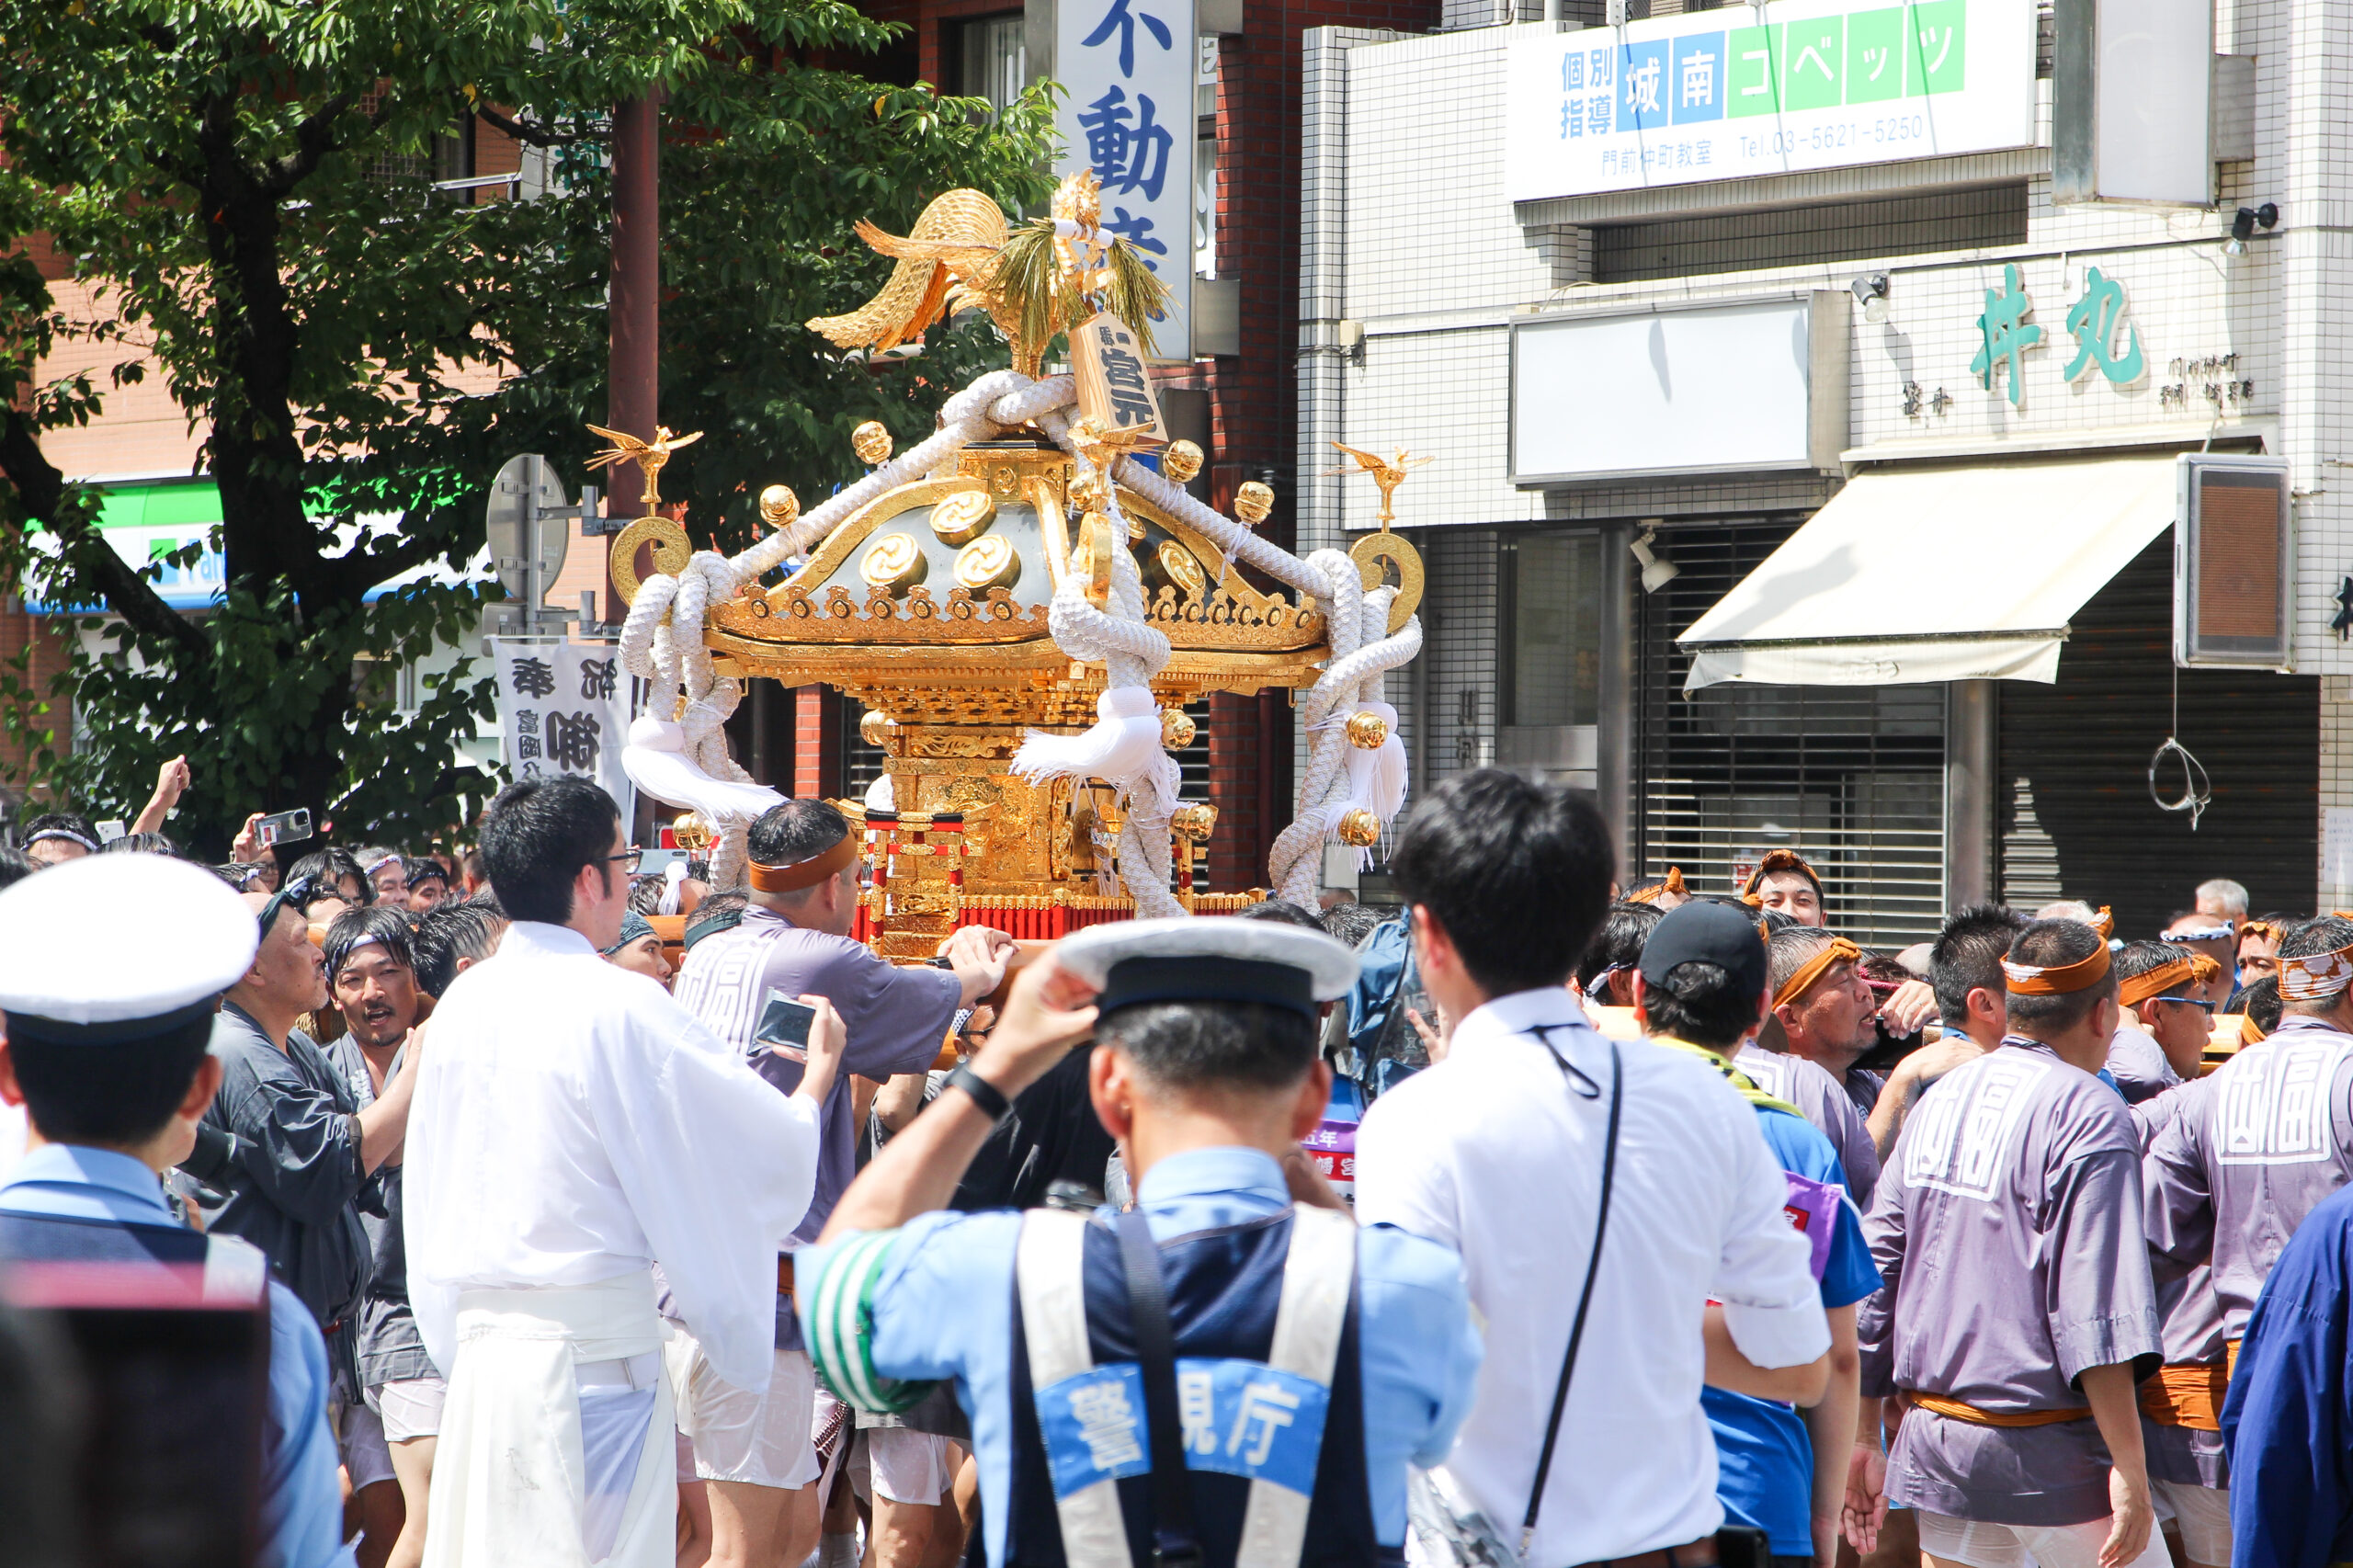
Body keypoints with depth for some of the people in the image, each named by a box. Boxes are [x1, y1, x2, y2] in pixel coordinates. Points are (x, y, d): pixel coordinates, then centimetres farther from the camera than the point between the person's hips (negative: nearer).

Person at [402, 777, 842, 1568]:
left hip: (479, 1342, 7)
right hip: (594, 1346, -7)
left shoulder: (462, 1002, 7)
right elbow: (767, 1150, -5)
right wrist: (818, 1074, 12)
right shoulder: (619, 1007, -13)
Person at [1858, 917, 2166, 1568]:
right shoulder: (2089, 1115, -12)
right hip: (2046, 1454, -7)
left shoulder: (1939, 1098, 10)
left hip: (1932, 1440, 7)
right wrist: (2129, 1470, -17)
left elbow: (1878, 1265, 12)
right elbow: (2096, 1308, -18)